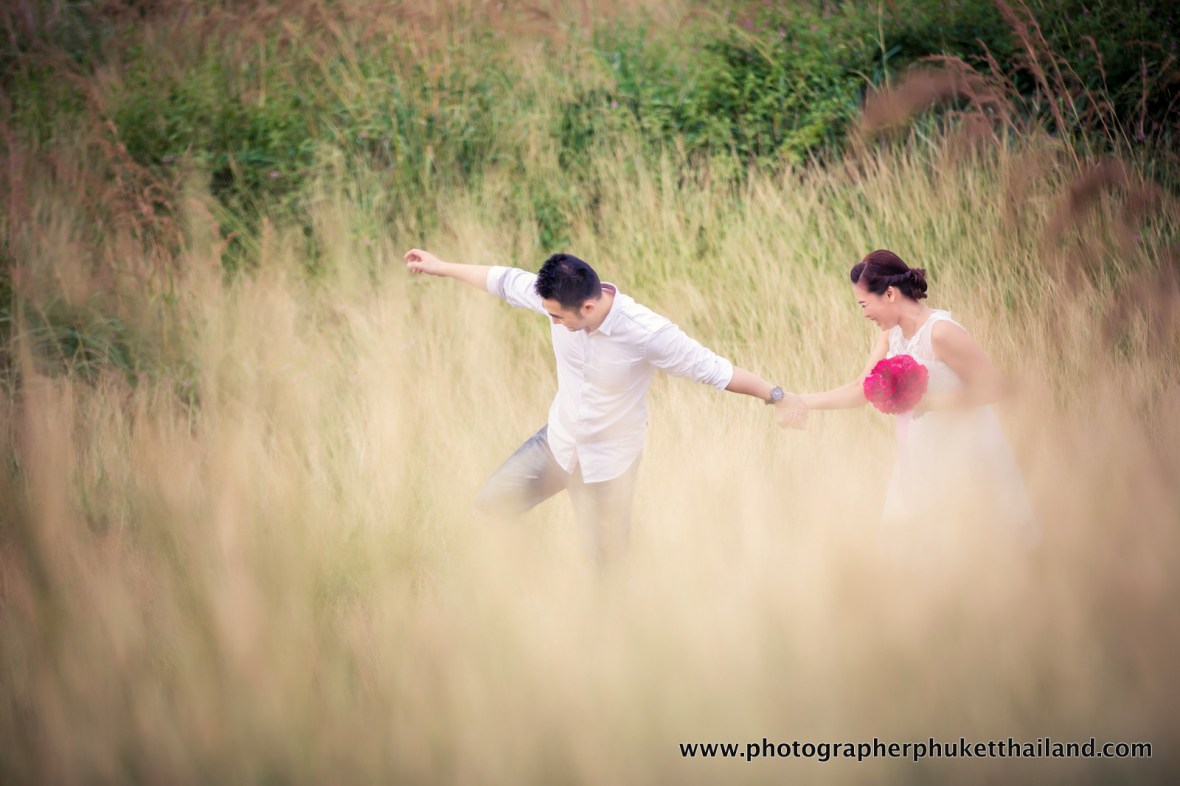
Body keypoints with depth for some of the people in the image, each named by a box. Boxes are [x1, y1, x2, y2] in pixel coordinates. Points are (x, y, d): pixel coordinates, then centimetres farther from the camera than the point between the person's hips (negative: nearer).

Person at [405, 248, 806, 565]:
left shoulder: (647, 334, -33)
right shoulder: (561, 298, -19)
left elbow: (715, 369, -25)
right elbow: (504, 280, -2)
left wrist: (778, 396, -30)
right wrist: (440, 267, 10)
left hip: (609, 462, -5)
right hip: (557, 441, 5)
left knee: (608, 561, 6)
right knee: (489, 504, 8)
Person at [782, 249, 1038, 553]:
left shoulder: (940, 333, -22)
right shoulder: (891, 335, 3)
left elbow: (991, 387, -22)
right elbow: (861, 390, 7)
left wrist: (928, 402, -24)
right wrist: (804, 401, 0)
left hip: (961, 453, -8)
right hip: (923, 453, 8)